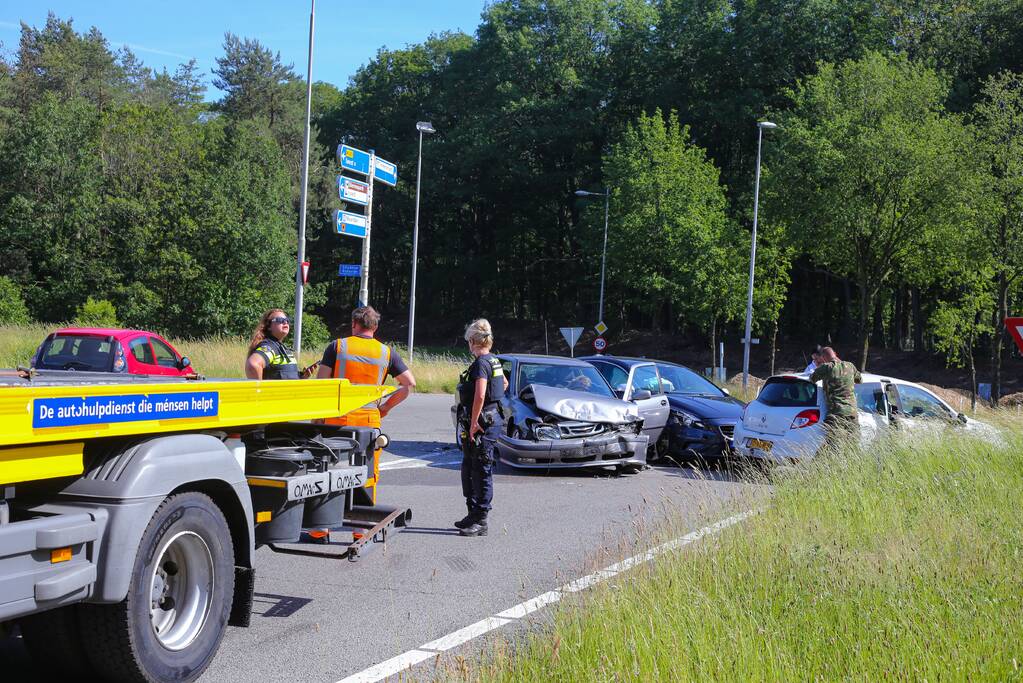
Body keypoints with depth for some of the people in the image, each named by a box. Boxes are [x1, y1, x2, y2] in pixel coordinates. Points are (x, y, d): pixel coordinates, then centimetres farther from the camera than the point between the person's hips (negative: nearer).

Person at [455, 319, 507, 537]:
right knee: (469, 470, 19)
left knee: (482, 472, -4)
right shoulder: (494, 361, 13)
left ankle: (480, 522, 0)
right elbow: (504, 383, 32)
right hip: (491, 418, 10)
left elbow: (479, 395, -26)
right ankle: (473, 514, 29)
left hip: (482, 424, -10)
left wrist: (474, 423, -22)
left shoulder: (481, 363, -16)